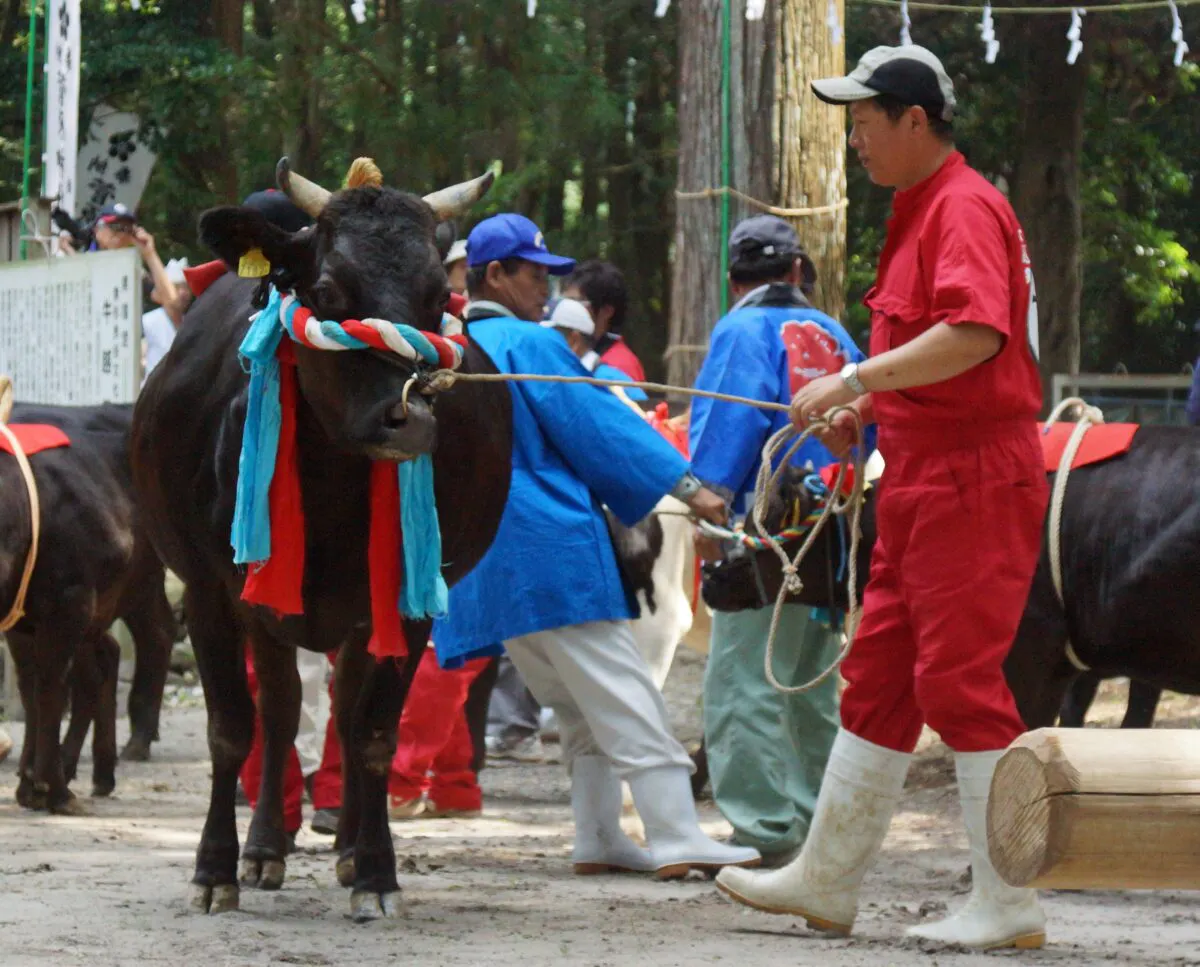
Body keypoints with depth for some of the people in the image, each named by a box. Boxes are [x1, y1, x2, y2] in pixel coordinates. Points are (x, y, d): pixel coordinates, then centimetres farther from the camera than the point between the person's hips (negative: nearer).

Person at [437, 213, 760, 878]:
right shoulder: (528, 345, -7)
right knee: (625, 696, -10)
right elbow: (599, 425, -10)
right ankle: (677, 839, -15)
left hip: (486, 566, 8)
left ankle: (597, 839, 9)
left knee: (581, 708, 14)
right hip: (551, 548, -8)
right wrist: (686, 484, -8)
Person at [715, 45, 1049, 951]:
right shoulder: (921, 212, 19)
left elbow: (976, 334, -28)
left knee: (962, 679, -9)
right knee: (878, 676, 13)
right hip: (922, 483, 11)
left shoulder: (965, 206, -14)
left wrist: (857, 379, -25)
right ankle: (826, 879, 20)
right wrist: (867, 403, 15)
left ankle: (1009, 905, -6)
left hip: (973, 477, -11)